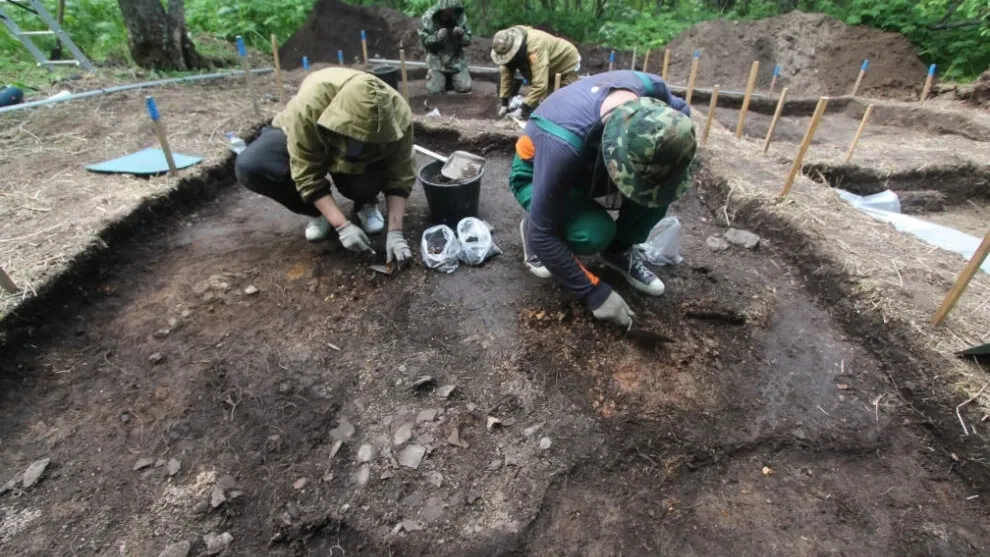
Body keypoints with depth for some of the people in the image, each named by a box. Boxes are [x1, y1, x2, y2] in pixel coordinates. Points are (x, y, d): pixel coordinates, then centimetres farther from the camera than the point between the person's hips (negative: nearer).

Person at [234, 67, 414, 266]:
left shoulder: (398, 114, -33)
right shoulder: (308, 105, -39)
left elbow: (400, 176, -25)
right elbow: (307, 175, -32)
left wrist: (395, 232, -34)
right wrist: (342, 225, -39)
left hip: (361, 159, 1)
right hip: (299, 138, 0)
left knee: (371, 177, -34)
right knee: (249, 167, -27)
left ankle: (365, 204, 4)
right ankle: (317, 211, -3)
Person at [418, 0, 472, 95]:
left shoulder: (460, 16, -8)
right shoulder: (428, 17, -14)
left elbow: (467, 41, -2)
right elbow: (424, 41, -10)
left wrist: (462, 34, -25)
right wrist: (437, 37, -29)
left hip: (456, 58, 2)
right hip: (436, 58, -2)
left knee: (465, 88, -10)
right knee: (435, 90, -12)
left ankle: (452, 76, 25)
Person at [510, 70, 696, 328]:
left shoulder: (651, 90, -25)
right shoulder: (565, 143, -42)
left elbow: (681, 112, 0)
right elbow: (543, 233, -34)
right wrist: (595, 293, -29)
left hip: (592, 163, 5)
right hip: (537, 175, -5)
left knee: (672, 179, -19)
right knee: (594, 234, -33)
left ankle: (621, 249, 3)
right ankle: (532, 230, -1)